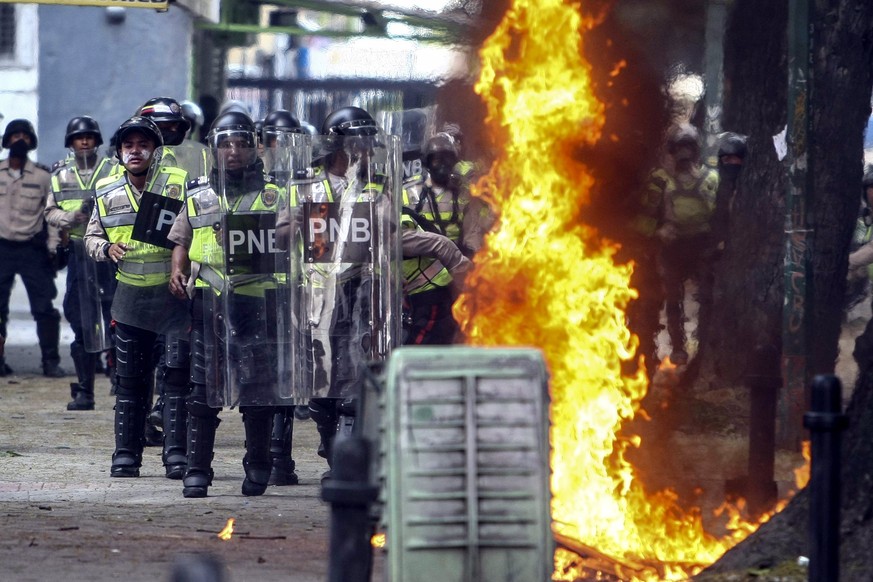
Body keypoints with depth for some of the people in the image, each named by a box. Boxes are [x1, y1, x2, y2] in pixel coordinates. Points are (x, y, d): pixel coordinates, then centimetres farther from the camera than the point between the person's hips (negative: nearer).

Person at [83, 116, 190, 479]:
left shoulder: (179, 185, -4)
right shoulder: (108, 193, 7)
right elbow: (91, 237, 16)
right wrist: (107, 248, -6)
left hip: (173, 295, -3)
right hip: (131, 296, 3)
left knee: (178, 376, -2)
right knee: (130, 380, 7)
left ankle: (177, 452, 2)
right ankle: (127, 452, 13)